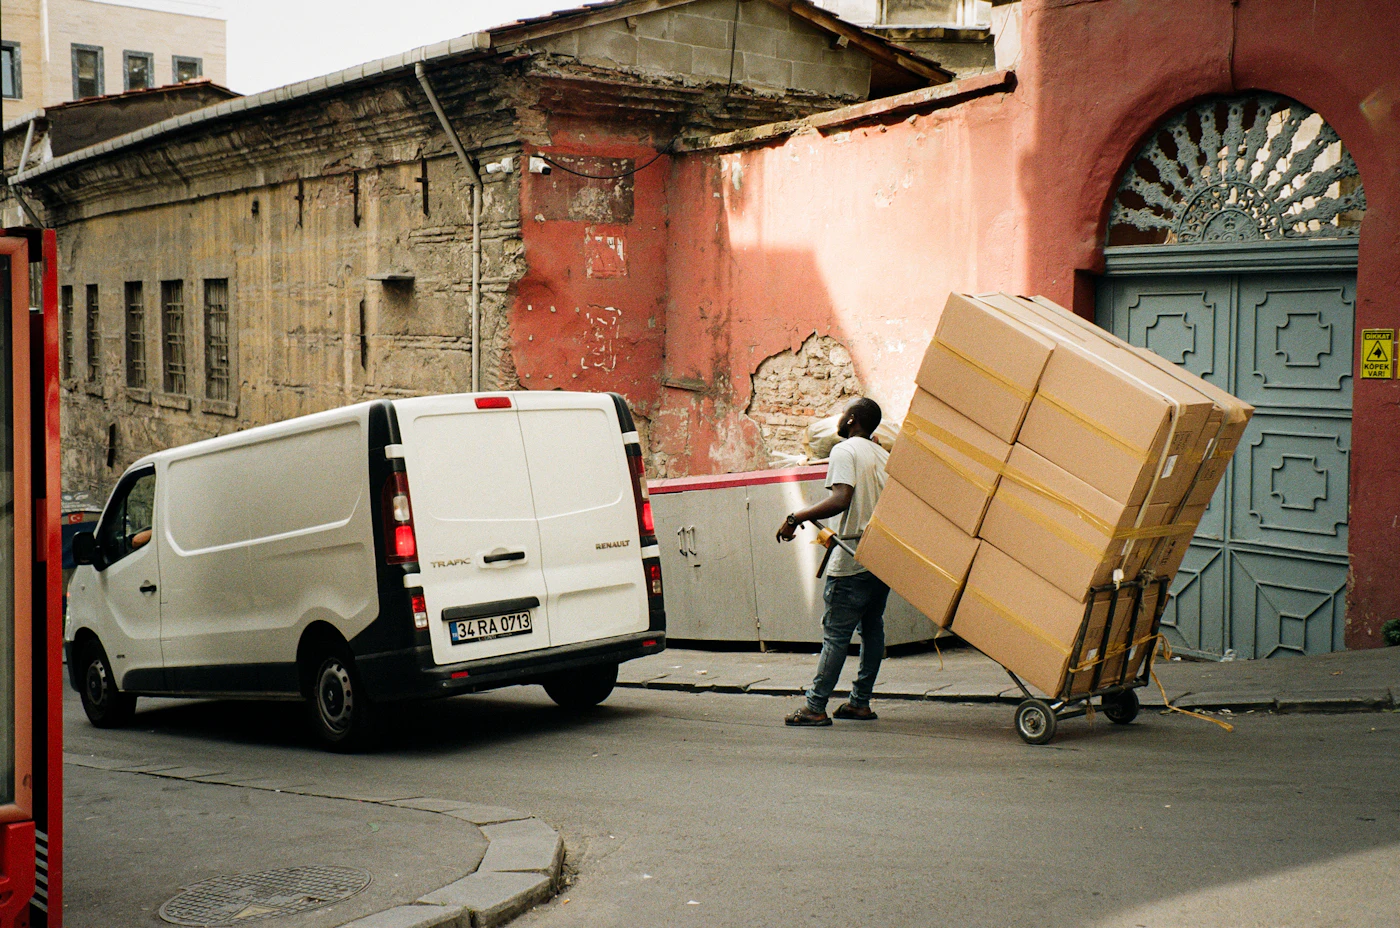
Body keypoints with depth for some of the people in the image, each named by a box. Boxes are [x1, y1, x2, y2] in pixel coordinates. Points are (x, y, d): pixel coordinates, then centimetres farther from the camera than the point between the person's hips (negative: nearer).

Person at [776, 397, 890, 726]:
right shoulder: (883, 455, 16)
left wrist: (796, 518, -18)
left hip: (853, 561, -8)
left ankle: (815, 707, -6)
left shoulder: (845, 451, -9)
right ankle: (860, 702, 17)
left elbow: (840, 500, -22)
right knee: (871, 628, 13)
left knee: (835, 633, -7)